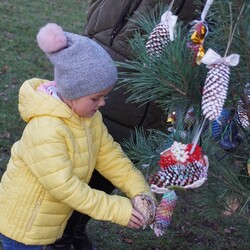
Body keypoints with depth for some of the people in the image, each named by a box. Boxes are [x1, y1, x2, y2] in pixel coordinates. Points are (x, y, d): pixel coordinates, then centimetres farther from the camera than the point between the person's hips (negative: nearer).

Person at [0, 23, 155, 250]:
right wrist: (118, 210, -30)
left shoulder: (89, 116, -6)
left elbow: (109, 154, 0)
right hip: (21, 223, -8)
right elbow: (65, 187, -33)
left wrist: (138, 189, -14)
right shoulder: (46, 130, -34)